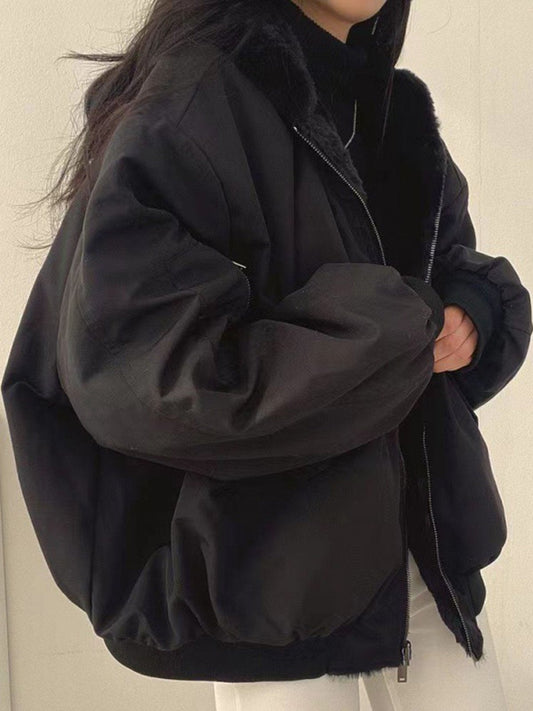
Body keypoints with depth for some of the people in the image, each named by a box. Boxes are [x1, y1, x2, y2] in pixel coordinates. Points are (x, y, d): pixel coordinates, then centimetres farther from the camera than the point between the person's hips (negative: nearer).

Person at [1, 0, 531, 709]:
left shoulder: (398, 108, 8)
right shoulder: (190, 103, -16)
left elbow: (457, 264, 17)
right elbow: (135, 367, -25)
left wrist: (471, 314, -9)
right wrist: (397, 329, -20)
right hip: (278, 564, -7)